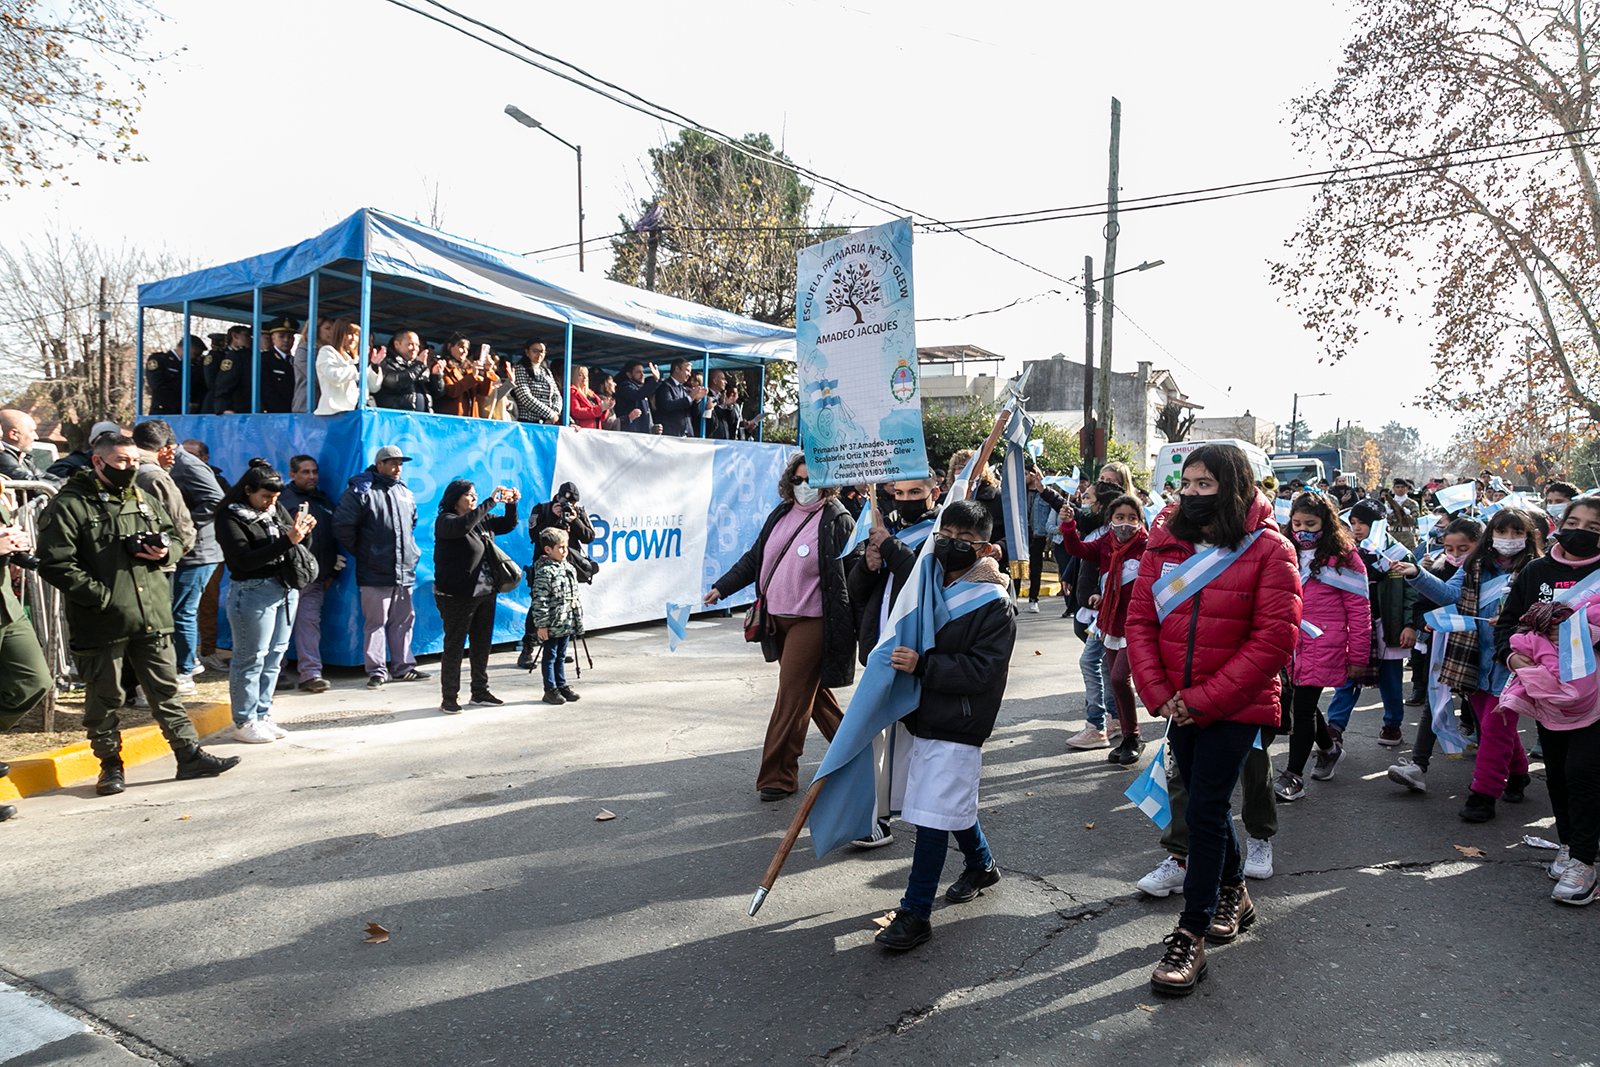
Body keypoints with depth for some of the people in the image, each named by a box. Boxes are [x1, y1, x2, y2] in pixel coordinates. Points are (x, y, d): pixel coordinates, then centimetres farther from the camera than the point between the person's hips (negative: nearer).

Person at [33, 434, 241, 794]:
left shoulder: (142, 500, 14)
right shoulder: (71, 505, -8)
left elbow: (173, 534, 26)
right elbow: (54, 564, -14)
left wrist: (163, 551, 2)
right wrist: (100, 595, -18)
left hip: (151, 616, 6)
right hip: (101, 623, -5)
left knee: (165, 689, 11)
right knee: (104, 697, 8)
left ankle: (190, 755, 16)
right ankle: (110, 765, 22)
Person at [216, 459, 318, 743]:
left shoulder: (276, 509, 11)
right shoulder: (230, 518, -7)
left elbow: (300, 546, 15)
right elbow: (244, 560, -18)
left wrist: (303, 532, -8)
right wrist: (287, 541, -23)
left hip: (287, 589, 7)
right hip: (253, 593, -7)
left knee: (274, 656, 11)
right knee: (251, 658, -2)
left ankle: (262, 715, 20)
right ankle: (244, 722, 8)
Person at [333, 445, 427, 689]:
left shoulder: (405, 492, 14)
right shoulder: (361, 491, -6)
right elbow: (342, 525, -9)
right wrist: (360, 552, -2)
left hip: (405, 570, 6)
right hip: (375, 572, -6)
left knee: (403, 621, 11)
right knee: (375, 622, 0)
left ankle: (403, 666, 20)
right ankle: (377, 671, 7)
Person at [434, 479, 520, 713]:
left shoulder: (482, 520, 9)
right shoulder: (445, 521, -10)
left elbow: (508, 525, 16)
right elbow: (463, 526, -31)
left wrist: (512, 505, -4)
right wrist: (491, 501, -31)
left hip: (485, 592, 7)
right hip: (456, 595, -7)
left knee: (482, 644, 14)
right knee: (454, 646, 0)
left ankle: (480, 692, 27)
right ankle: (449, 698, 8)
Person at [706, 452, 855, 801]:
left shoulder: (837, 520, -10)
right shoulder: (782, 513, 11)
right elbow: (755, 558, 19)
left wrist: (842, 628, -21)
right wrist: (722, 587, 18)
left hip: (810, 621, -7)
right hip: (777, 618, 7)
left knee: (792, 694, -4)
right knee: (814, 692, 18)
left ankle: (778, 775, 6)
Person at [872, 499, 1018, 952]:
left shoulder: (995, 604, -12)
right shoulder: (929, 585, 8)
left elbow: (981, 670, -18)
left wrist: (923, 665, -24)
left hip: (957, 727, -7)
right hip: (923, 716, 7)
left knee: (933, 816, -7)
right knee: (955, 804, 22)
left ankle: (915, 913, 2)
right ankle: (981, 864, 46)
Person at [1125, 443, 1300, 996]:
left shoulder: (1268, 550, -12)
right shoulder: (1165, 544, 1)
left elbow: (1274, 640, -16)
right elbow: (1139, 620, 0)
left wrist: (1203, 699, -18)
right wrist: (1159, 694, -12)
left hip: (1236, 706, -5)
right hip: (1180, 707, 5)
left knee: (1204, 809, -7)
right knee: (1207, 804, 19)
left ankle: (1191, 936, 6)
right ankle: (1233, 894, 43)